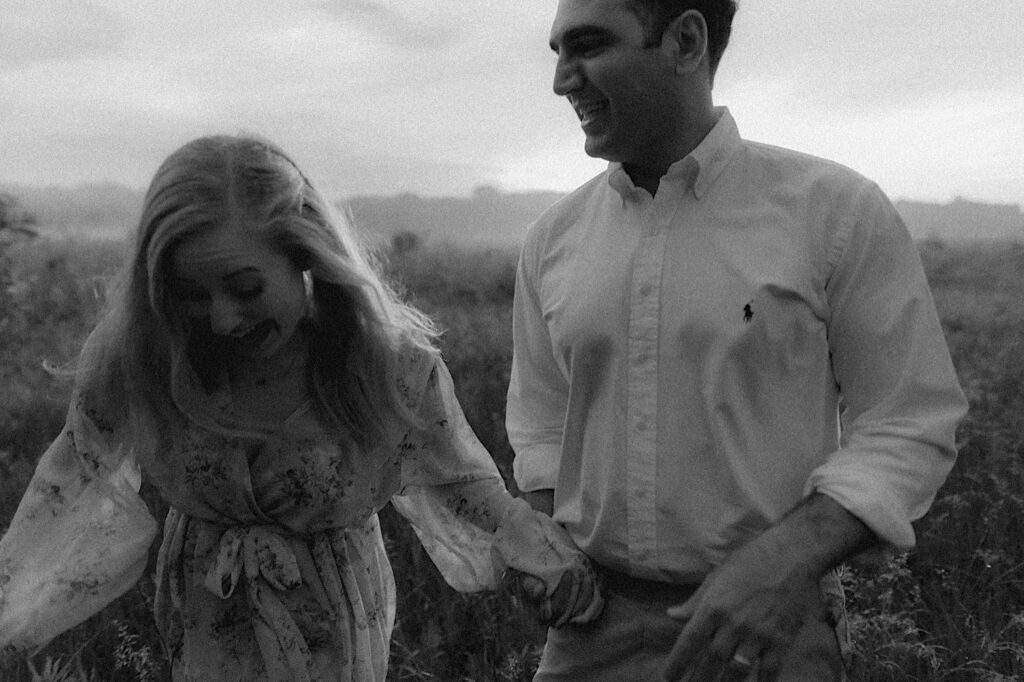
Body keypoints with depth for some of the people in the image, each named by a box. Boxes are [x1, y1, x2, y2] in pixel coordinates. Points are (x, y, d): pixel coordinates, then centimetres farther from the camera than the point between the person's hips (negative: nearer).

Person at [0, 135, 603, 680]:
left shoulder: (393, 363, -25)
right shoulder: (129, 357, -22)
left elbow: (456, 478, -7)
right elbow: (83, 466, -3)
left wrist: (550, 556, -18)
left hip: (334, 628, -1)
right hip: (206, 624, 1)